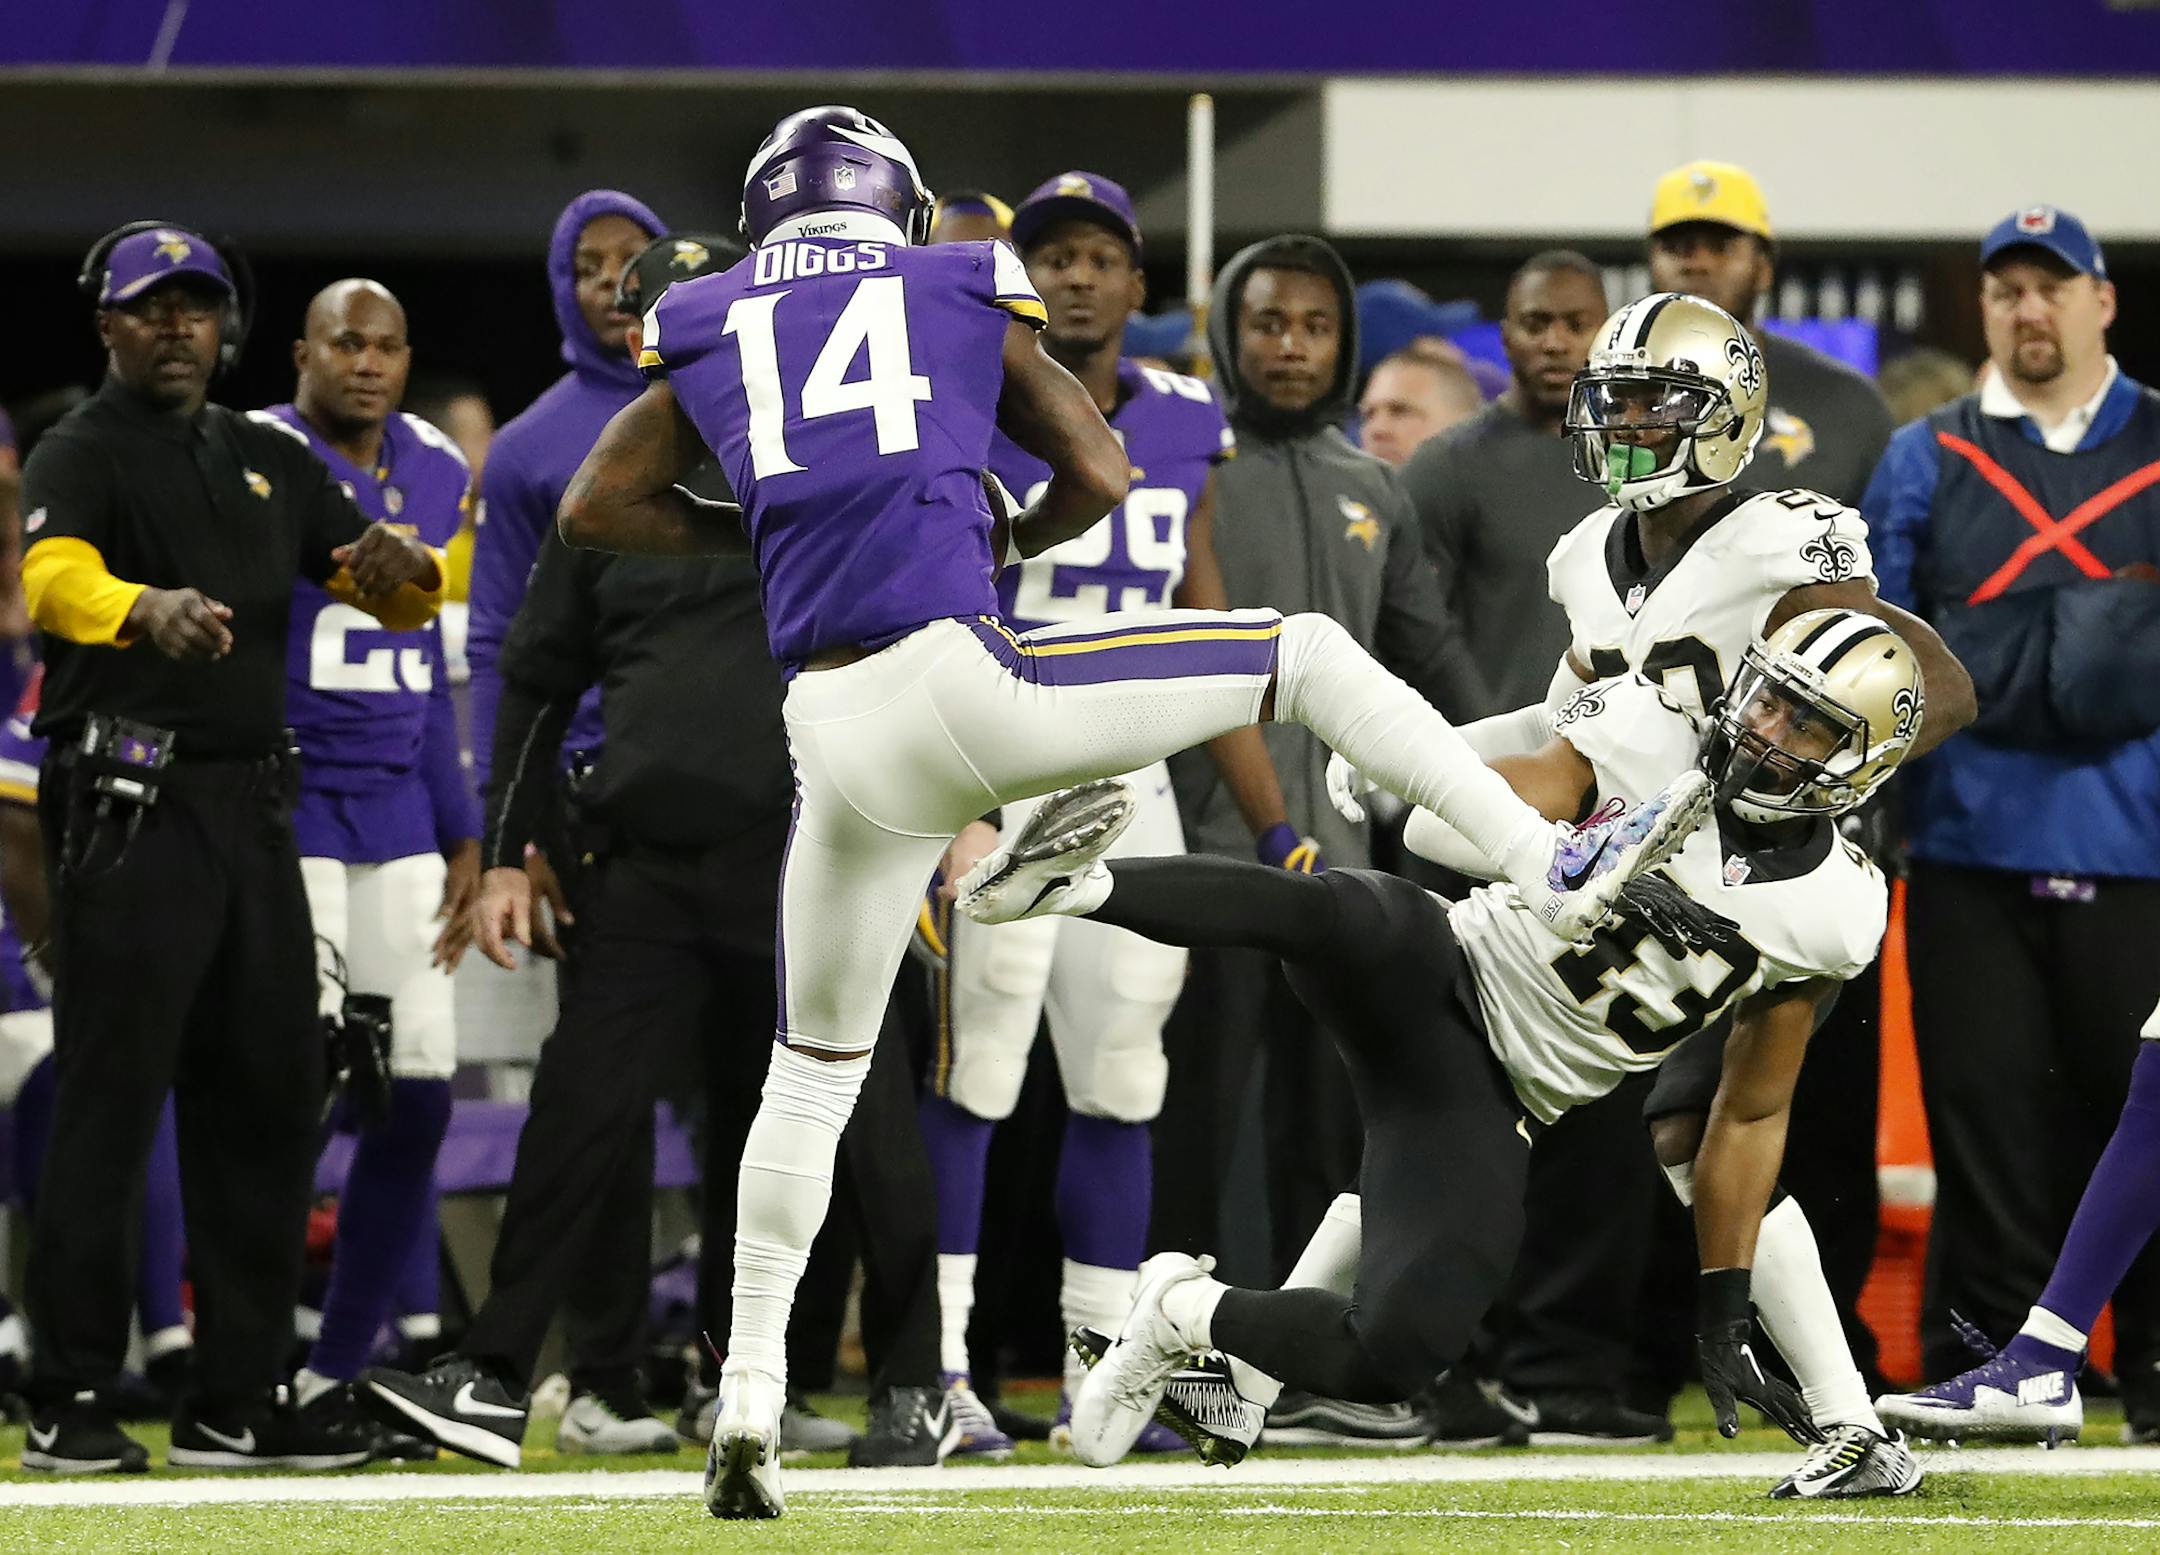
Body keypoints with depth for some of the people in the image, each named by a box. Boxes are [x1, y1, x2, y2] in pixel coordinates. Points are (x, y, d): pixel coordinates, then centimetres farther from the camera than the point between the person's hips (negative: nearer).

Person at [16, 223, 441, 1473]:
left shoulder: (271, 465, 18)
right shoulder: (81, 457, -3)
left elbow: (405, 595, 14)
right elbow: (56, 581, -25)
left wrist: (400, 568, -11)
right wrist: (147, 608, -47)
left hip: (254, 807, 7)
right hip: (130, 807, -7)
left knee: (270, 1100, 8)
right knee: (111, 1100, -8)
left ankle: (238, 1402, 15)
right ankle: (72, 1402, -5)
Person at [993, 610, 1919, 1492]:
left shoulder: (1833, 915, 0)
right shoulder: (1649, 737, -7)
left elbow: (1752, 1115, 11)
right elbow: (1440, 818, -16)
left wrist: (1725, 1321, 10)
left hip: (1492, 1100, 3)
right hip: (1432, 981, -3)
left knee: (1392, 1358, -14)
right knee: (1346, 915, -40)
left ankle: (1187, 1313, 11)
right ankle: (1079, 883, -45)